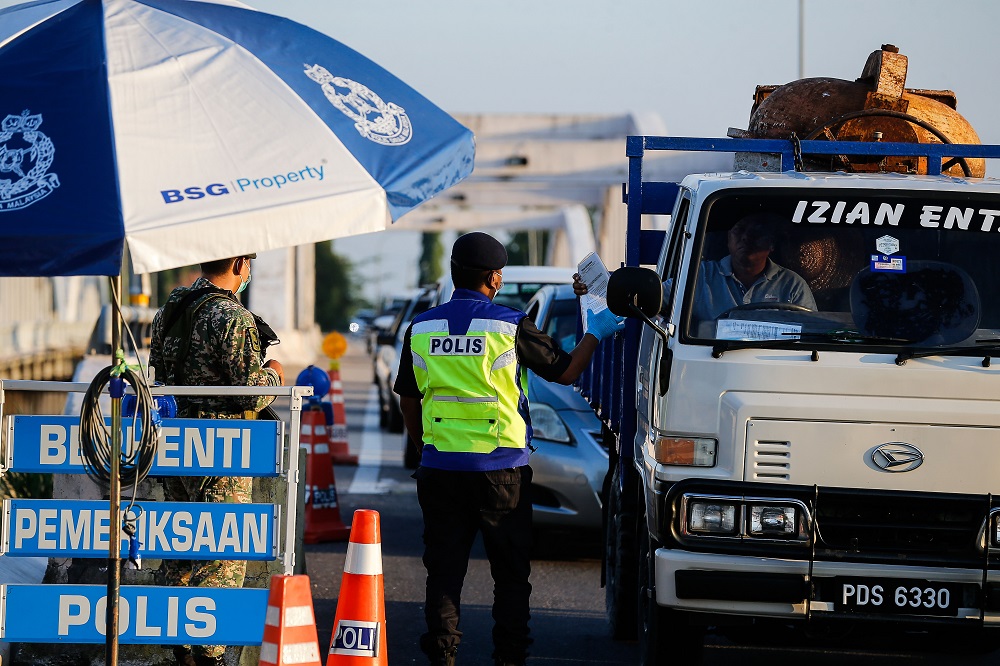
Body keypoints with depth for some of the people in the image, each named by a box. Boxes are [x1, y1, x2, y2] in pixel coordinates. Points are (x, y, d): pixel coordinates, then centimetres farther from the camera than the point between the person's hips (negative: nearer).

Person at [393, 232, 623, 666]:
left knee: (444, 569, 8)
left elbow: (408, 400, 11)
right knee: (511, 572, 8)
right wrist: (596, 332, 18)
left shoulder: (421, 329, 3)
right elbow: (564, 372, 4)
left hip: (439, 468, 3)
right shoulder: (510, 327, -8)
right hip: (501, 468, -3)